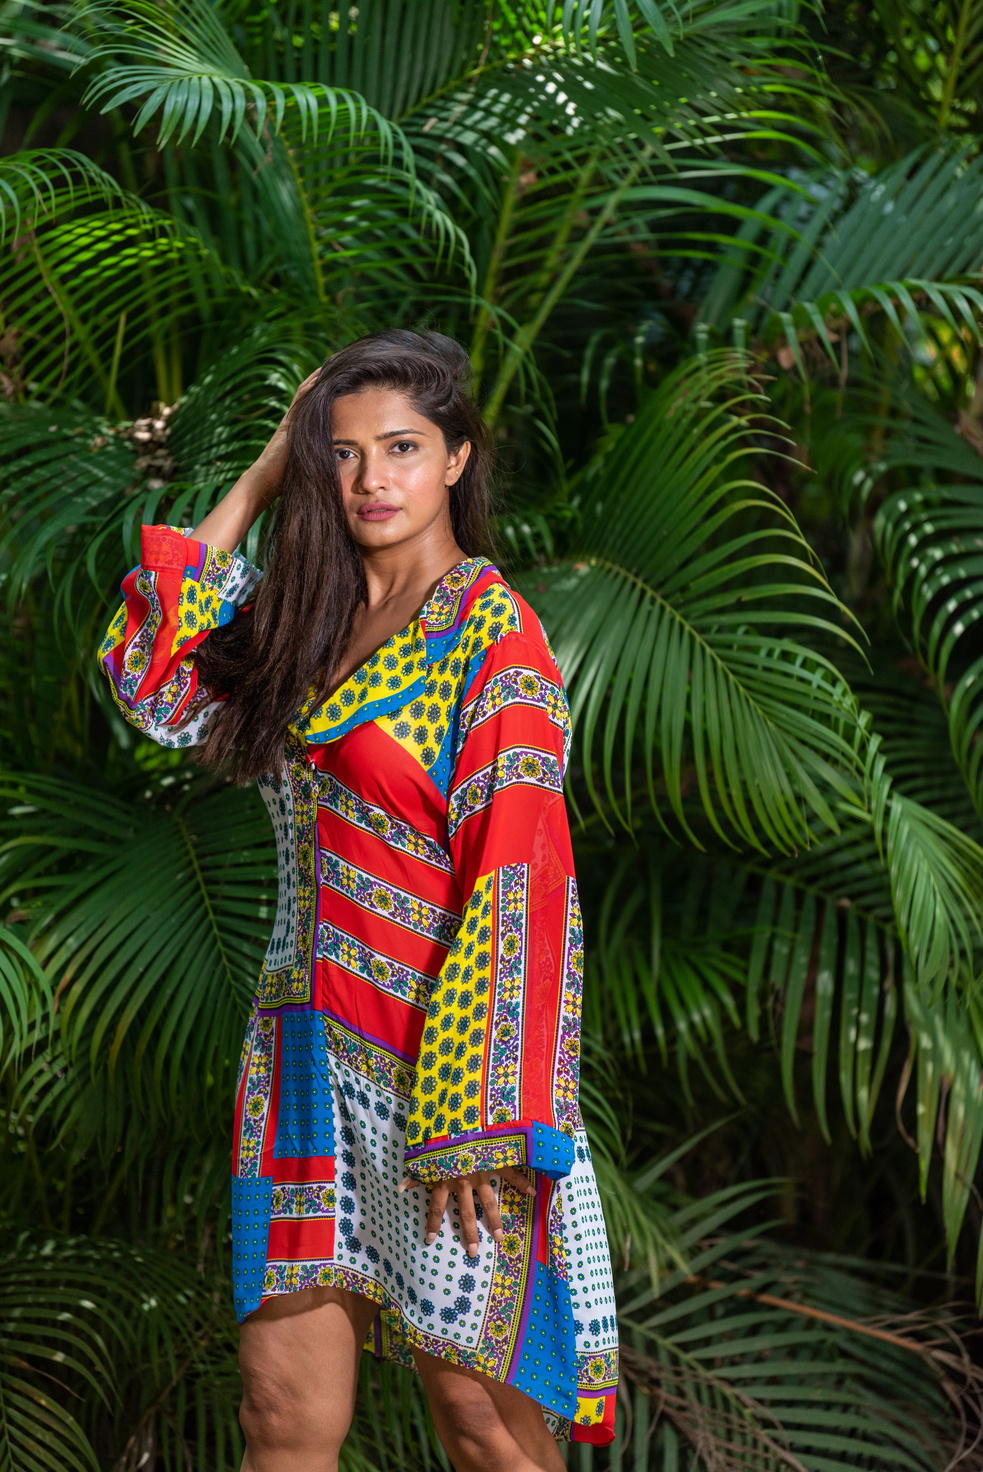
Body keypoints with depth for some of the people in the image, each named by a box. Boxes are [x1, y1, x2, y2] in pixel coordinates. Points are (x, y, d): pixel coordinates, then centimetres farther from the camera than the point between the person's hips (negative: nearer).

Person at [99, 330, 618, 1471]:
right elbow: (151, 679, 17)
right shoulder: (308, 619, 13)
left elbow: (516, 879, -14)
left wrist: (478, 1117, -20)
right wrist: (260, 479, 14)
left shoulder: (491, 629, -8)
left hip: (442, 1047, -6)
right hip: (307, 1055, 6)